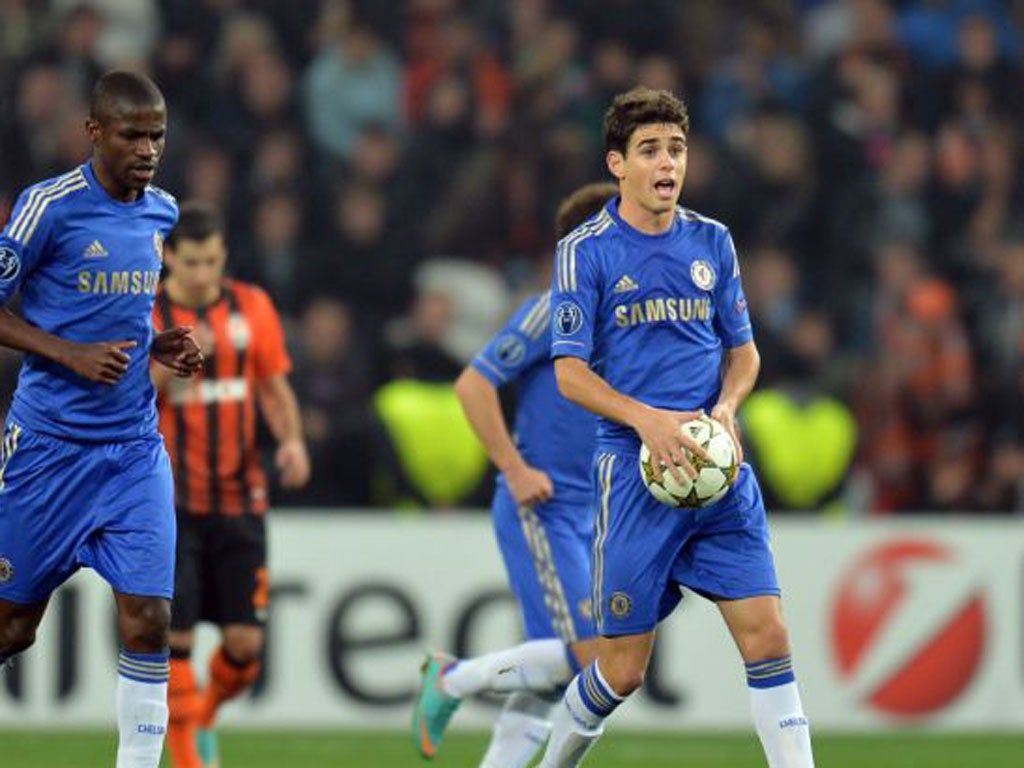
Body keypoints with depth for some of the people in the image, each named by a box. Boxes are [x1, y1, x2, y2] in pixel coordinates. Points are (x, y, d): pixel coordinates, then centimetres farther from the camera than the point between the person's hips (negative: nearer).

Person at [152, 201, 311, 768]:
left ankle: (205, 714, 29)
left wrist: (291, 440, -4)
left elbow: (274, 386, 14)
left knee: (245, 640, -1)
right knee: (175, 635, -9)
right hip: (170, 502, -3)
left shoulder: (252, 307, 6)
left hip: (239, 499, 3)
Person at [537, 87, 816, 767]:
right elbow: (571, 374, -5)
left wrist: (726, 407, -4)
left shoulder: (712, 243, 11)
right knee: (623, 668, 0)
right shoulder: (585, 251, -3)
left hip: (719, 467, 4)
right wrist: (648, 419, -20)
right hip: (635, 472, -4)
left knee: (767, 636, -8)